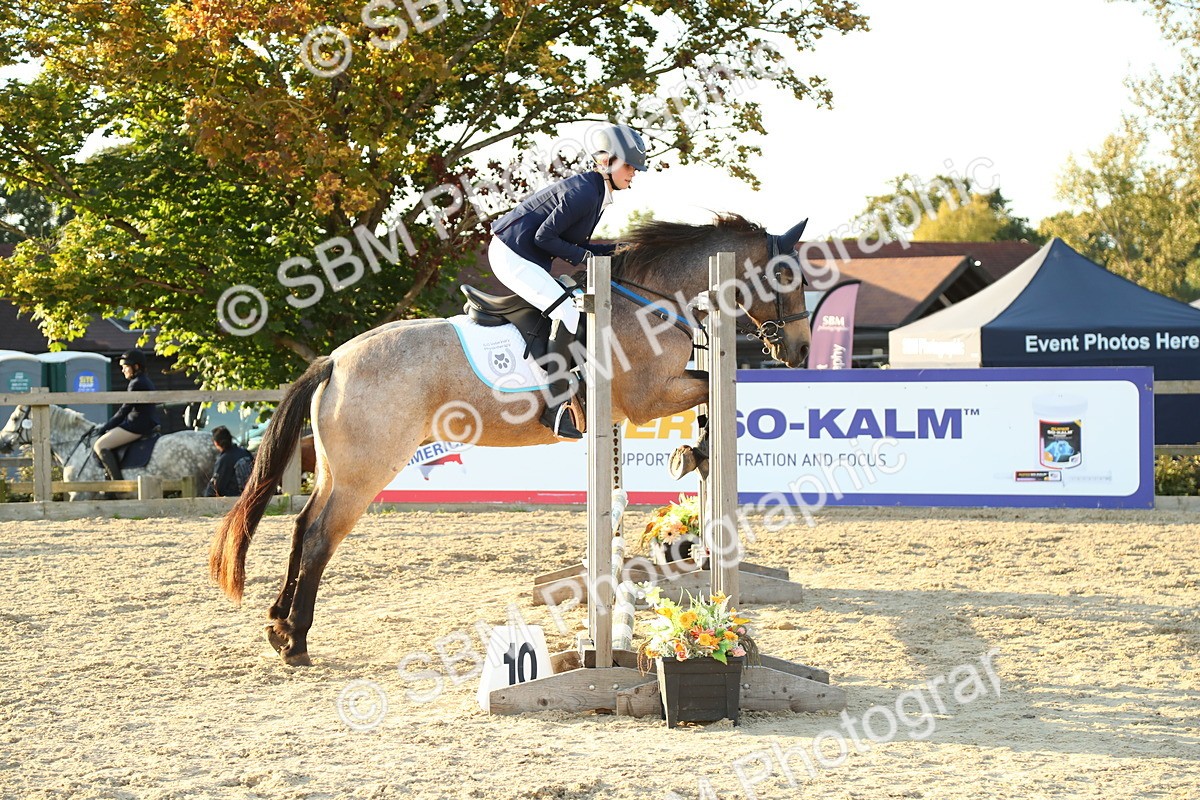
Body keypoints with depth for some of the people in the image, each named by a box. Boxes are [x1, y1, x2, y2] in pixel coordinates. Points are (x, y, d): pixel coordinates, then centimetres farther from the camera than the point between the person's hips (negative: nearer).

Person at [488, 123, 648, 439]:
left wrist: (615, 250, 5)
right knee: (567, 314, -20)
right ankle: (555, 407, -21)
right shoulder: (584, 192, -20)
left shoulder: (598, 192, 11)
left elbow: (573, 243, 15)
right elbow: (545, 236, -20)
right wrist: (583, 256, -14)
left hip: (525, 256, 11)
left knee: (569, 313, 18)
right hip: (512, 255, -11)